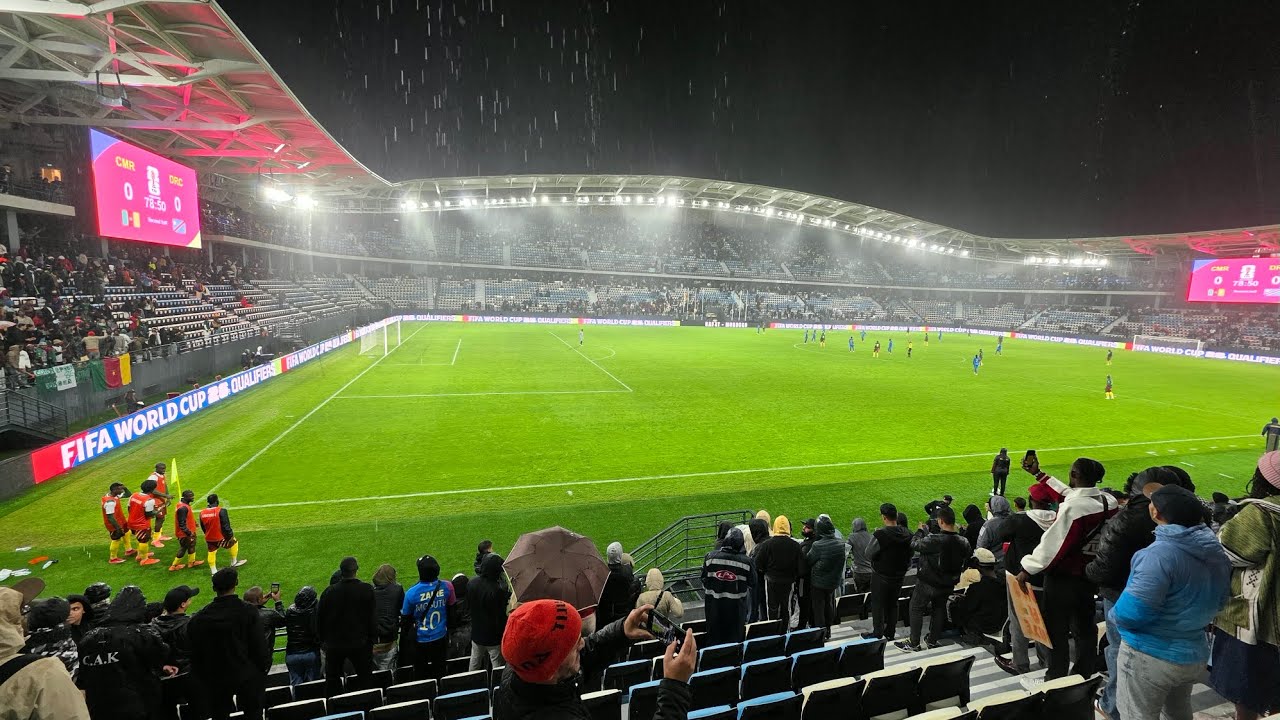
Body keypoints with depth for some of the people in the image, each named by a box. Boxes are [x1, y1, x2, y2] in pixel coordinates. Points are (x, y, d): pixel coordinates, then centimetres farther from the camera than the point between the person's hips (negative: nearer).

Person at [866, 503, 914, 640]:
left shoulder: (879, 535, -27)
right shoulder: (907, 534, -8)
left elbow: (868, 554, -16)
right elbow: (910, 553, 4)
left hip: (881, 577, -5)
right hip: (899, 576, 6)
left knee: (878, 605, 10)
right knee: (893, 604, 21)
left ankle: (878, 634, 20)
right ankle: (890, 633, 32)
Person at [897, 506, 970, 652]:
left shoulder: (933, 540, -33)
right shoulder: (963, 542, -13)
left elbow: (915, 544, -18)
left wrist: (921, 530, -1)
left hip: (928, 583, -6)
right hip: (948, 584, 6)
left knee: (916, 609, 11)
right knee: (939, 609, 23)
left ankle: (914, 643, 18)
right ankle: (932, 640, 36)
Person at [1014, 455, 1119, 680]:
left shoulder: (1073, 507, -28)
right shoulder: (1109, 502, -5)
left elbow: (1053, 542, -26)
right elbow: (1068, 494, 12)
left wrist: (1027, 569, -17)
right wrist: (1038, 474, 21)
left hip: (1063, 578, -7)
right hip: (1090, 577, 7)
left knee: (1057, 630, 8)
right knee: (1085, 627, 21)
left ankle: (1056, 679, 19)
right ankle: (1083, 676, 35)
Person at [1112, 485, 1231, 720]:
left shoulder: (1159, 554, -27)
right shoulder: (1215, 552, -1)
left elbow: (1130, 614, -28)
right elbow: (1217, 601, 14)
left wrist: (1113, 614, -8)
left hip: (1150, 656, -8)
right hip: (1194, 654, 8)